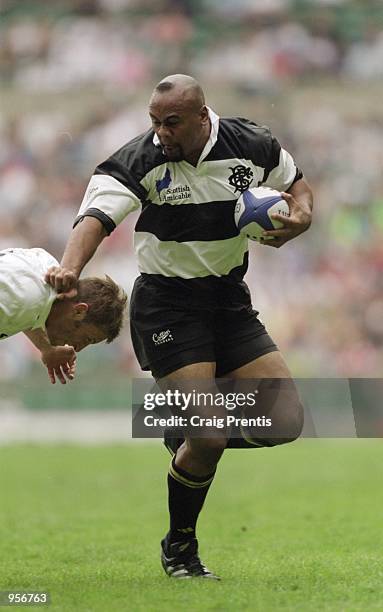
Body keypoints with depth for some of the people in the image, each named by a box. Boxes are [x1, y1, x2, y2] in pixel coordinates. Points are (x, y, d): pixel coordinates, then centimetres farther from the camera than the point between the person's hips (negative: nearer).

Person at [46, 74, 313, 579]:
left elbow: (296, 181, 14)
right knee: (209, 436, -15)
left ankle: (198, 435, 26)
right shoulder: (139, 160, -16)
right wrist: (70, 267, -50)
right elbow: (97, 215, -30)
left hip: (230, 300, 5)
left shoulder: (251, 146, -5)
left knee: (285, 422, -4)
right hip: (166, 305, -4)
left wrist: (300, 216, -9)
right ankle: (179, 547, 9)